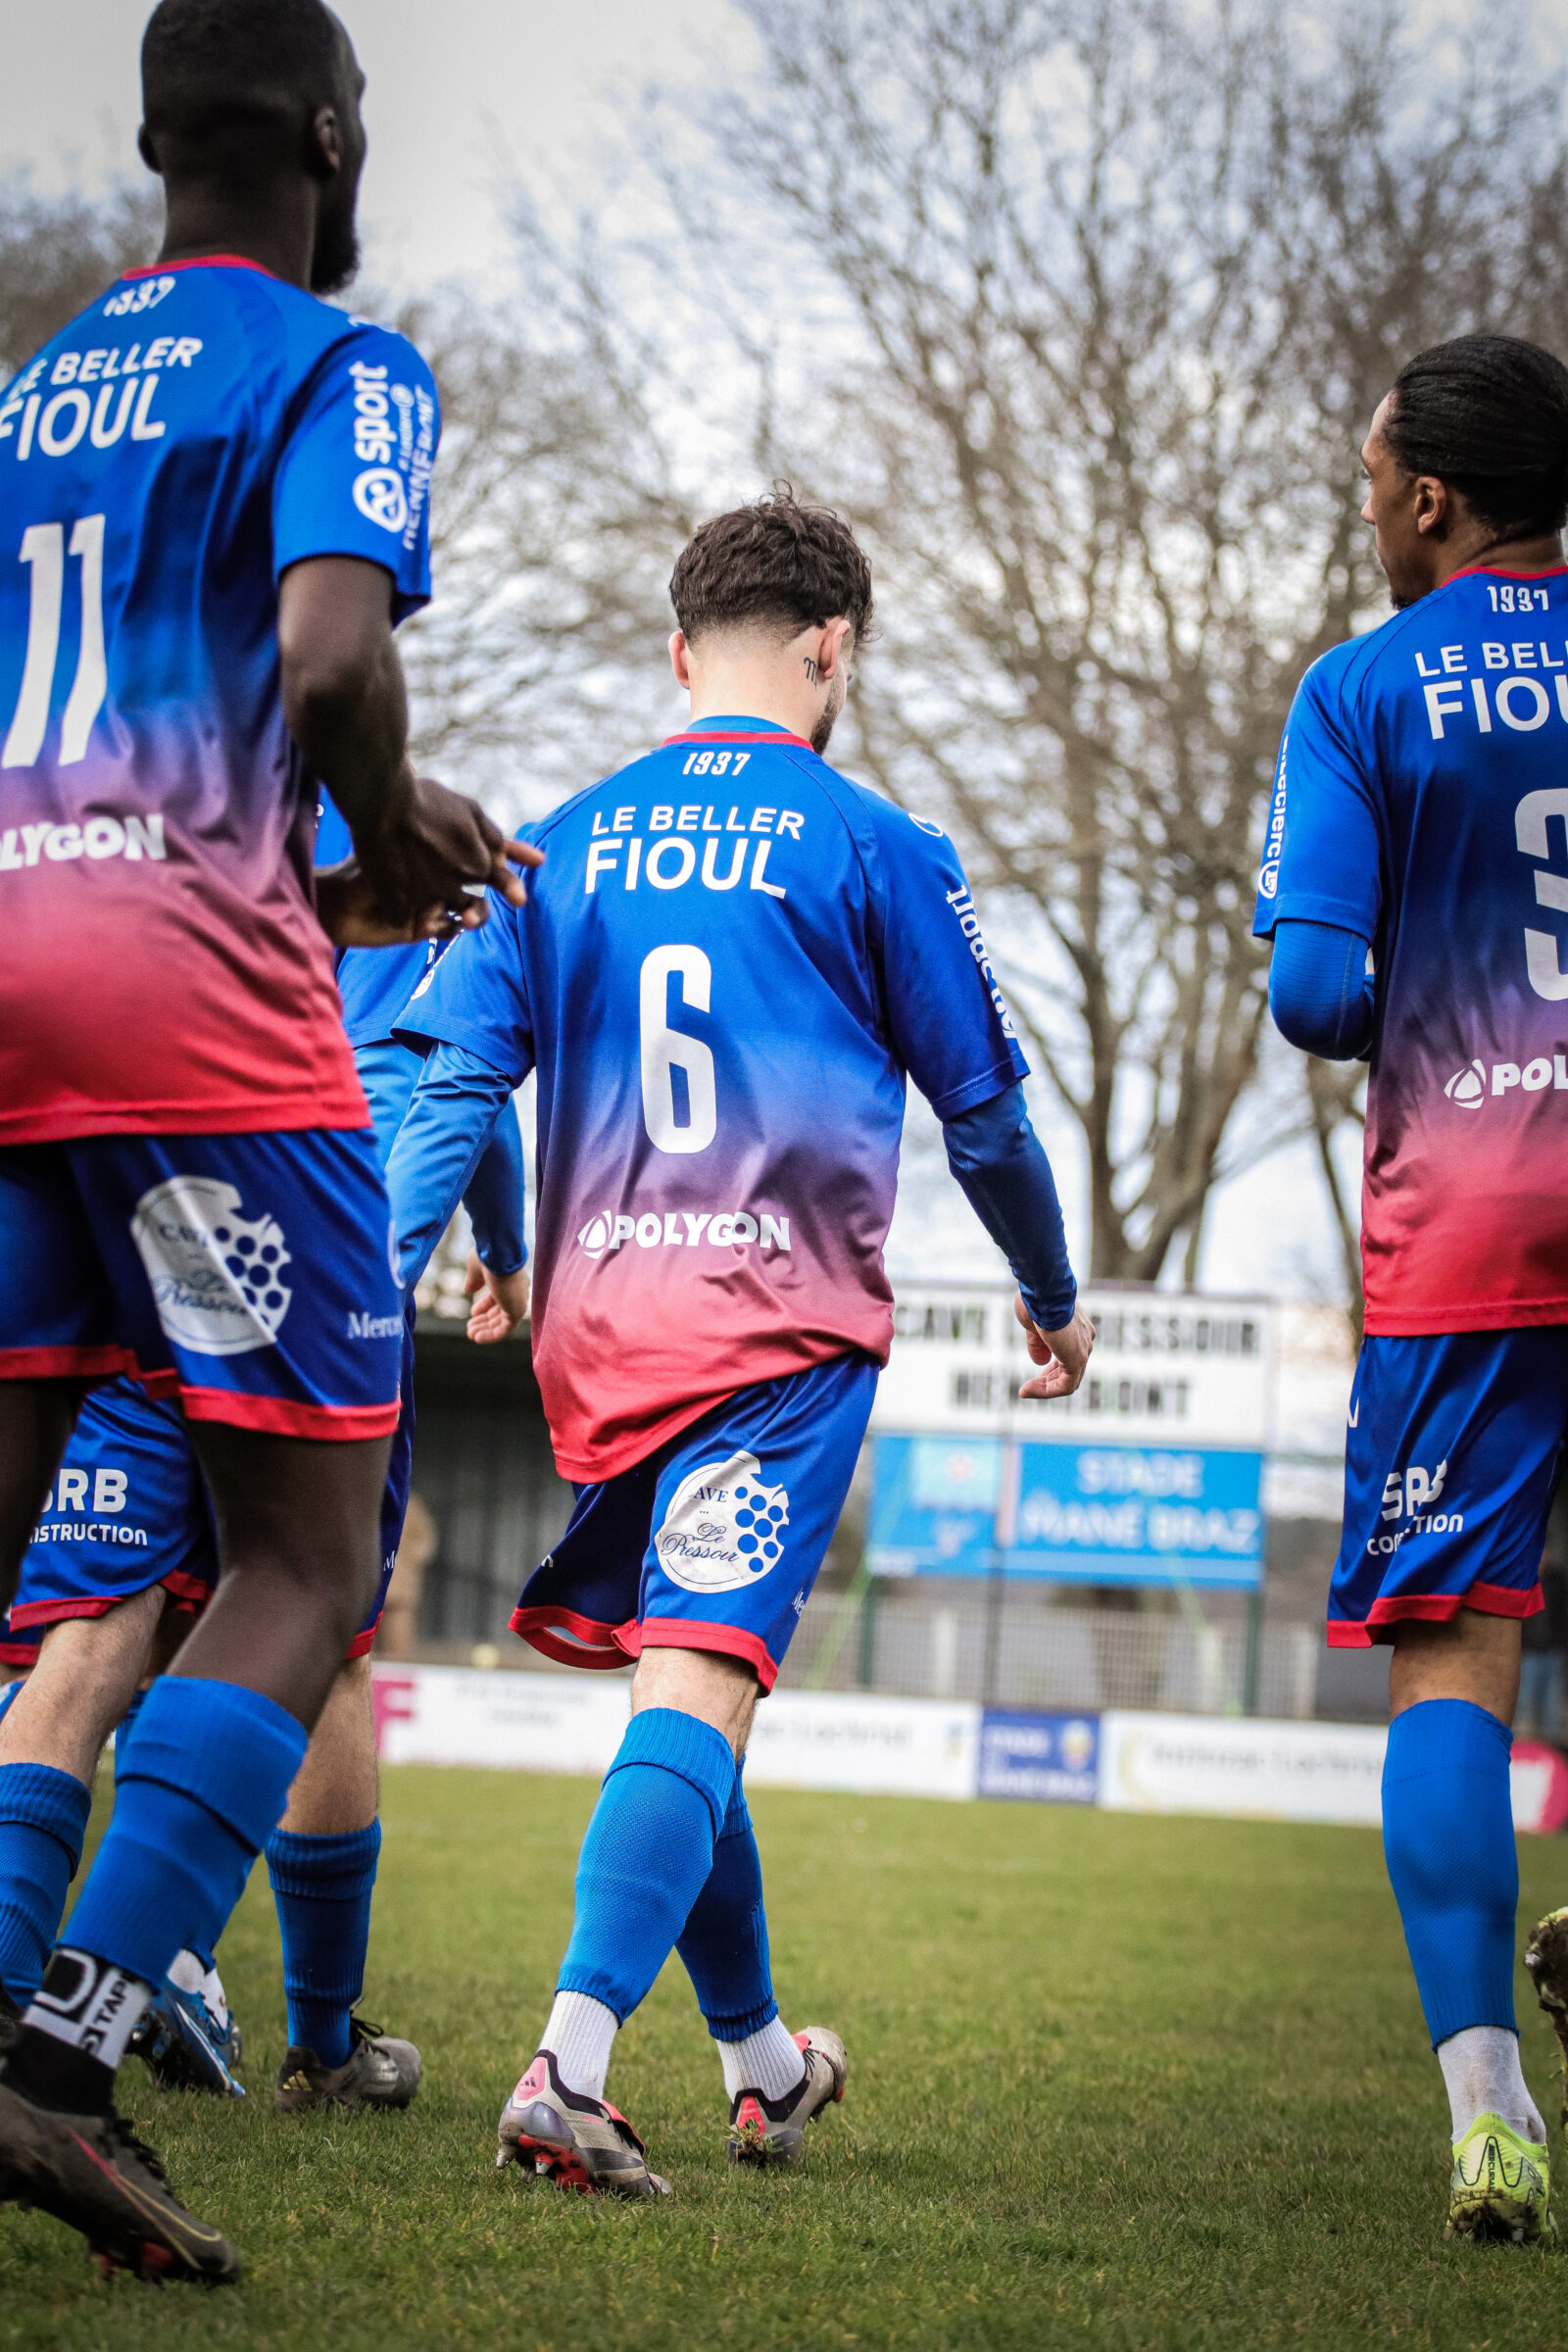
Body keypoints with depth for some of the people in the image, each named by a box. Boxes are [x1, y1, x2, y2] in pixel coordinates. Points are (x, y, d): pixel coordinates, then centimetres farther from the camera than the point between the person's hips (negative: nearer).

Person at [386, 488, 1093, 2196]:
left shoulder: (567, 842, 11)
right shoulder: (874, 848, 1)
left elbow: (455, 1078, 3)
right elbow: (983, 1109, 7)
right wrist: (1053, 1299, 21)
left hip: (594, 1324, 5)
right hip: (784, 1326, -5)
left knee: (683, 1690, 18)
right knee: (698, 1688, -14)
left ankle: (760, 2062, 31)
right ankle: (568, 2065, -31)